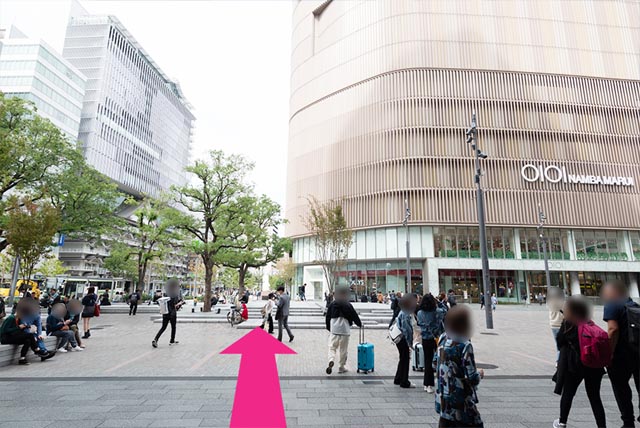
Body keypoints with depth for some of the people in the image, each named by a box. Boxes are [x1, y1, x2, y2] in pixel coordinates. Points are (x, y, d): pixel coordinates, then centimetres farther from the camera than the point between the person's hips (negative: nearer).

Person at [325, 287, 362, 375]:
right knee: (343, 349, 9)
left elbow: (327, 317, 8)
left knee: (332, 347, 7)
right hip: (345, 330, -2)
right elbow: (355, 316, 1)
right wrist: (360, 324, 19)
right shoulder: (348, 305, -7)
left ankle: (331, 361, -18)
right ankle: (341, 367, 17)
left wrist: (329, 328, 19)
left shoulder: (332, 304, 3)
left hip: (334, 330, 2)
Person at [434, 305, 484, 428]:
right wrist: (479, 374, 1)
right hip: (460, 403, -7)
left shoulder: (443, 338, -1)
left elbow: (435, 365, 9)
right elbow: (472, 379, -19)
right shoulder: (465, 346, -22)